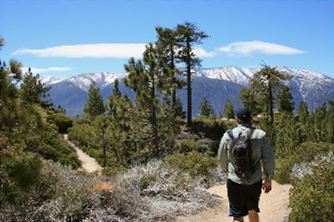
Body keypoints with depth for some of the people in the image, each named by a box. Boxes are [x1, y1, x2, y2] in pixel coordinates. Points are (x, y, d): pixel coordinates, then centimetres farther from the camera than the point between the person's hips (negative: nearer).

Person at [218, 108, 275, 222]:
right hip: (255, 181, 1)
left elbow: (221, 158, 4)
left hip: (235, 181, -1)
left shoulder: (228, 135, -6)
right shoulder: (260, 135, -7)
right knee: (253, 210, 24)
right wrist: (268, 179, 7)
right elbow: (269, 159, -6)